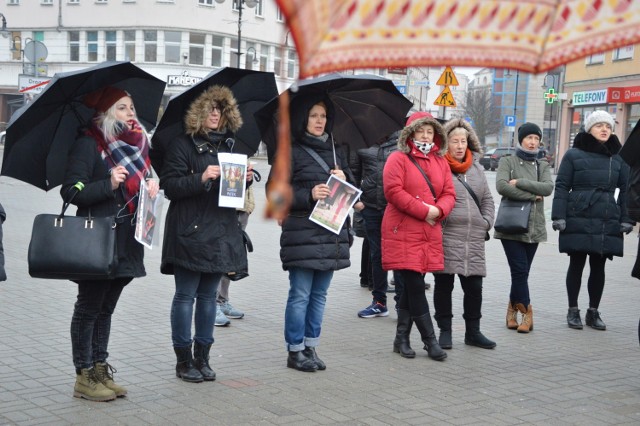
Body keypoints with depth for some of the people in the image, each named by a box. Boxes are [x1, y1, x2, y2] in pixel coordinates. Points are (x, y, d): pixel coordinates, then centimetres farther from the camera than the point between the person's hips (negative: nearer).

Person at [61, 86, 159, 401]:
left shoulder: (135, 143, 13)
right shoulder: (88, 144, -9)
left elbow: (142, 180, 24)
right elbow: (71, 192, -15)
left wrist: (150, 186, 2)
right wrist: (109, 184, -25)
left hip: (126, 242, 7)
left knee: (106, 308, 14)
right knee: (88, 308, 2)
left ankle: (100, 369, 22)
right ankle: (84, 377, 9)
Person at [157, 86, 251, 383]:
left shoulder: (228, 146, 16)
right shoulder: (182, 145, -3)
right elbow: (169, 186, -10)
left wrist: (245, 179, 1)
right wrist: (201, 178, -22)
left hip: (220, 232, 6)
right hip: (189, 232, -6)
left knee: (208, 295, 10)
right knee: (186, 295, -1)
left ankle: (202, 357, 18)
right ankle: (183, 360, 8)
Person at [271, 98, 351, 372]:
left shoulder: (335, 152, 17)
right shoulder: (291, 152, -3)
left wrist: (344, 180, -2)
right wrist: (309, 195, -19)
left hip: (332, 234, 6)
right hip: (302, 234, -6)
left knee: (319, 294, 10)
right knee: (300, 295, -2)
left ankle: (311, 347, 20)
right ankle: (295, 351, 8)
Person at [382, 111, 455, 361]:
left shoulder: (440, 162, 15)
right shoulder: (398, 159, -3)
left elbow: (449, 194, 12)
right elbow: (393, 191, -14)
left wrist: (439, 210, -10)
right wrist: (424, 211, -16)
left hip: (430, 234, 6)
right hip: (403, 233, -6)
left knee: (411, 288, 11)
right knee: (415, 286, -6)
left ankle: (402, 339, 20)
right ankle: (430, 341, -1)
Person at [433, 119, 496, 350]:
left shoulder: (476, 168, 15)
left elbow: (487, 199, 20)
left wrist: (487, 222, 8)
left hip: (474, 239, 5)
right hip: (446, 236, -5)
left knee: (474, 286, 8)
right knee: (444, 285, 5)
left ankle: (473, 331, 21)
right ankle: (445, 331, 15)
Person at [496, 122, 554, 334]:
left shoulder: (542, 166, 15)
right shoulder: (507, 161, 4)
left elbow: (548, 188, -4)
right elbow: (501, 186, -13)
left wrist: (520, 183, -12)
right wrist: (531, 195, -11)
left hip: (533, 227, 4)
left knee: (521, 272, 5)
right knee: (520, 269, -11)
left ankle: (513, 308, 18)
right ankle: (526, 310, -3)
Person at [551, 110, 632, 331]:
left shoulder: (618, 158, 9)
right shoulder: (574, 155, 0)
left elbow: (626, 189, 10)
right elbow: (561, 186, -2)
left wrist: (626, 219, 2)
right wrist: (559, 217, -10)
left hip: (607, 222, 3)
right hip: (578, 220, -3)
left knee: (598, 267, 8)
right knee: (576, 264, 5)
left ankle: (593, 312, 20)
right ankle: (573, 311, 16)